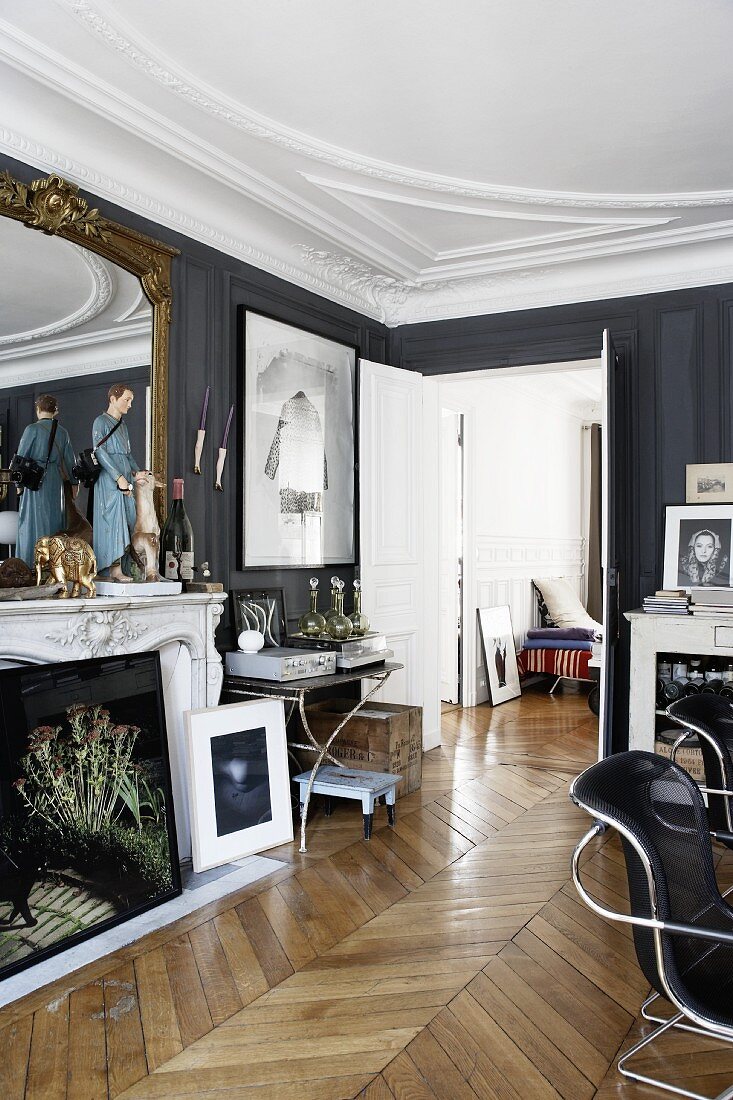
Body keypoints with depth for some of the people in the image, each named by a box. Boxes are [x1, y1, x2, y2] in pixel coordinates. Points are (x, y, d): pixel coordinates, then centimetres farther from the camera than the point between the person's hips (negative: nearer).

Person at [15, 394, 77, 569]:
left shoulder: (33, 429, -7)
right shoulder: (62, 432, 7)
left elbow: (21, 457, -7)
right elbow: (69, 459, 10)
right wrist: (74, 482, 18)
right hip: (56, 480, 4)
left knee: (35, 520, 0)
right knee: (54, 519, 11)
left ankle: (34, 562, 0)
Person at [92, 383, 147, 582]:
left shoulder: (122, 424, 20)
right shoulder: (101, 422, -4)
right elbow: (100, 452, -12)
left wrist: (136, 472, 4)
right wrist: (118, 477, -18)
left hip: (125, 477, 8)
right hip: (109, 478, -8)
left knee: (127, 519, 2)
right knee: (114, 520, -11)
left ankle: (114, 568, 2)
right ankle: (115, 569, -12)